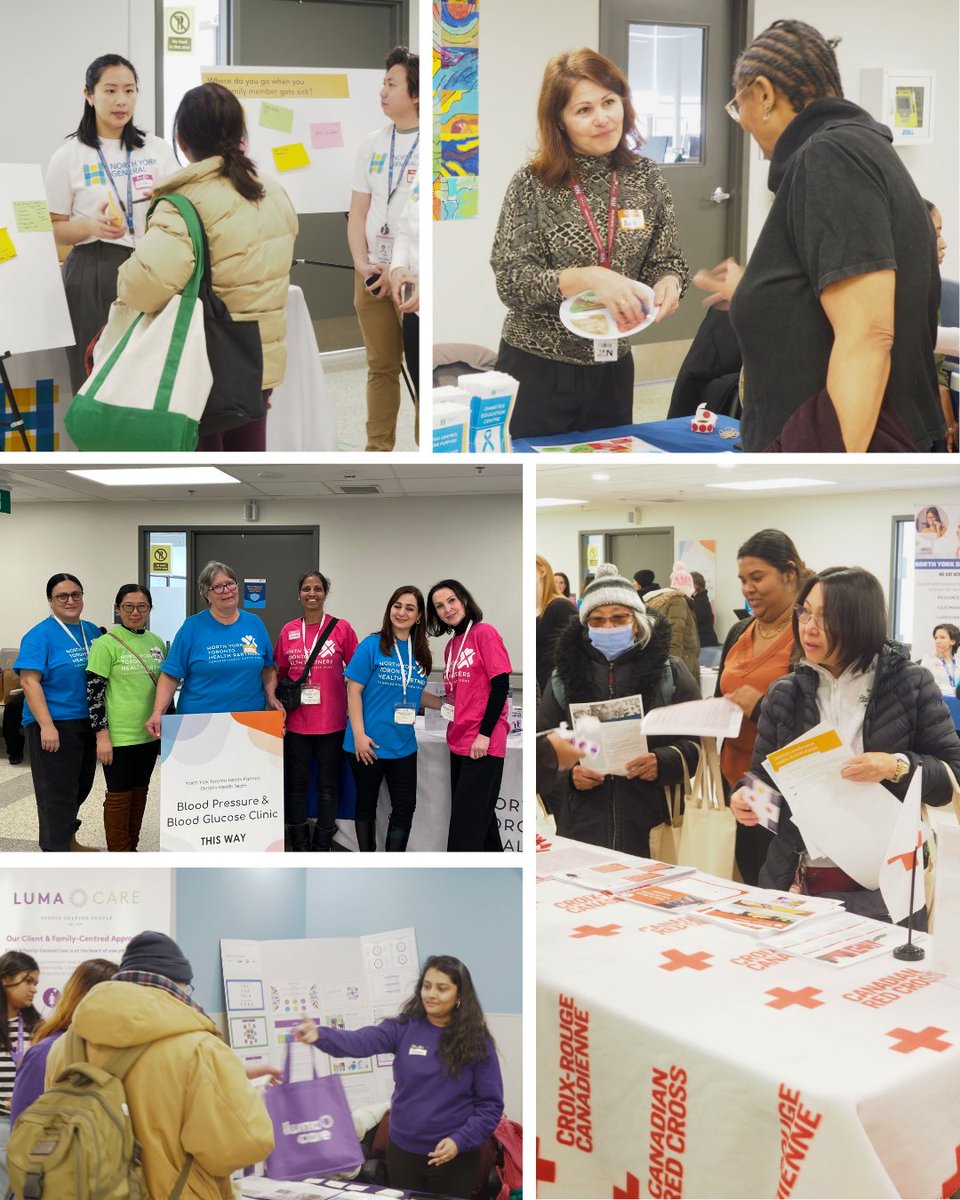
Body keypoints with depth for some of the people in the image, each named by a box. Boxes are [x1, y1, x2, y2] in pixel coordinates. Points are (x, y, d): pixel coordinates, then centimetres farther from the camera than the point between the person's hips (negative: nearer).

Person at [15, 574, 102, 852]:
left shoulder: (92, 631, 9)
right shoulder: (40, 635, -10)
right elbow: (30, 682, -15)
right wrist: (47, 726, -23)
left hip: (88, 723, 7)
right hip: (55, 726, -7)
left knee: (80, 787, 16)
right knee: (57, 793, -2)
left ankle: (68, 840, 33)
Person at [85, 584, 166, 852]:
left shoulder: (158, 643, 6)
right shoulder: (106, 644, -11)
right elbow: (93, 692, -12)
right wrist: (102, 735, -16)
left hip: (149, 733, 6)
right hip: (119, 736, -5)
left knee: (140, 791, 15)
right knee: (119, 795, 4)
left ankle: (131, 849, 28)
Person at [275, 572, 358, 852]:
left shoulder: (341, 628, -3)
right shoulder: (288, 631, 5)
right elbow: (281, 674, 14)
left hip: (331, 721, -2)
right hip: (296, 721, 2)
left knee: (328, 787, 8)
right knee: (296, 785, 9)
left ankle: (321, 848, 20)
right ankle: (300, 847, 22)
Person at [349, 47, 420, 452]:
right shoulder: (372, 143, 11)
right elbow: (358, 213, 13)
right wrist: (362, 264, 0)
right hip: (372, 275, 5)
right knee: (381, 368, 10)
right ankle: (378, 449, 19)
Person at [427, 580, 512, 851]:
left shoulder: (484, 632, -7)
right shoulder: (450, 646, 15)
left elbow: (501, 685, -14)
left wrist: (485, 734, -17)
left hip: (483, 745, -8)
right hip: (459, 743, 8)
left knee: (465, 829, -8)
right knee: (480, 818, 14)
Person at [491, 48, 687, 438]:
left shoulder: (646, 178, 1)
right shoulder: (533, 184, -9)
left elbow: (668, 261, 5)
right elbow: (511, 281, -15)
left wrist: (667, 283, -19)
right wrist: (588, 278, -29)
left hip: (613, 367, 3)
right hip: (537, 370, -3)